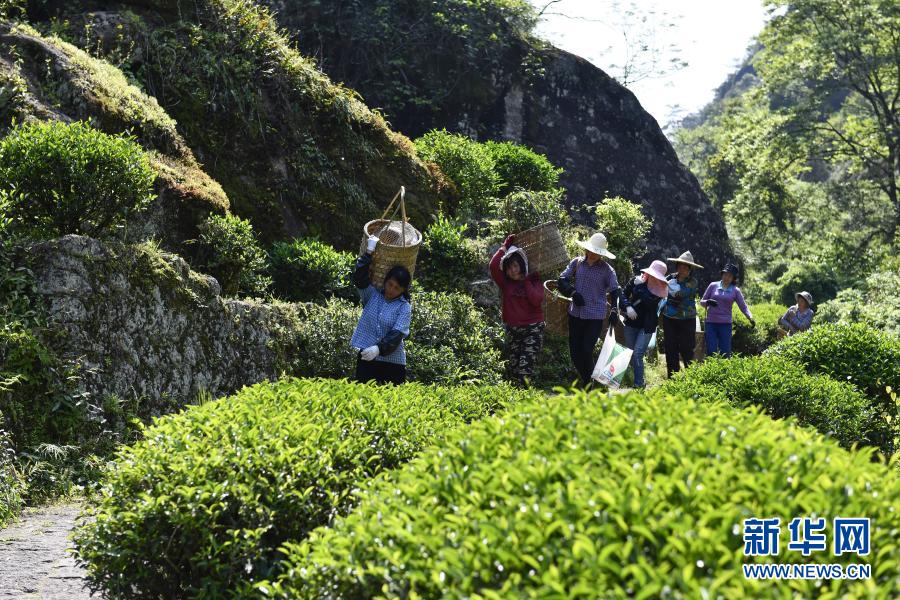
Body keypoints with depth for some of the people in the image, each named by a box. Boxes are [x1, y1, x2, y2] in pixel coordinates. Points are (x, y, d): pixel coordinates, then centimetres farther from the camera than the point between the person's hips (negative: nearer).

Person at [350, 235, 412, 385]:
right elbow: (359, 278, -5)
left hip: (393, 362, -2)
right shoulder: (373, 295, 8)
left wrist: (379, 348, -27)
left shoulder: (404, 307, -2)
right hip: (366, 357, 2)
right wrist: (368, 253, -9)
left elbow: (397, 333, -14)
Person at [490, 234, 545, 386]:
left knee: (525, 368, -15)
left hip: (533, 328, -4)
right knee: (514, 367, 5)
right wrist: (505, 246, -3)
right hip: (512, 329, 4)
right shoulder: (505, 283, 5)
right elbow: (493, 266, -10)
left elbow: (536, 300, -15)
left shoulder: (534, 281, 1)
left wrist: (527, 282, -9)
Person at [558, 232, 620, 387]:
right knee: (575, 351, 8)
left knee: (587, 351, -11)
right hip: (575, 314, 4)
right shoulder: (577, 263, 4)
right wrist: (573, 292, -11)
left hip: (595, 316, -4)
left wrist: (614, 310, -13)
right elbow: (562, 280, 5)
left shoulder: (607, 270, -3)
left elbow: (615, 291, 1)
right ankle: (585, 379, 27)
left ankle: (587, 386, 5)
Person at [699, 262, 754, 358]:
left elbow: (743, 307, 2)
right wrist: (708, 302, -14)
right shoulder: (713, 286, 6)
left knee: (725, 353, -1)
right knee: (711, 352, -5)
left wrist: (750, 318, -16)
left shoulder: (735, 290, 6)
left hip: (725, 324, 0)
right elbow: (702, 302, 9)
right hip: (711, 323, 0)